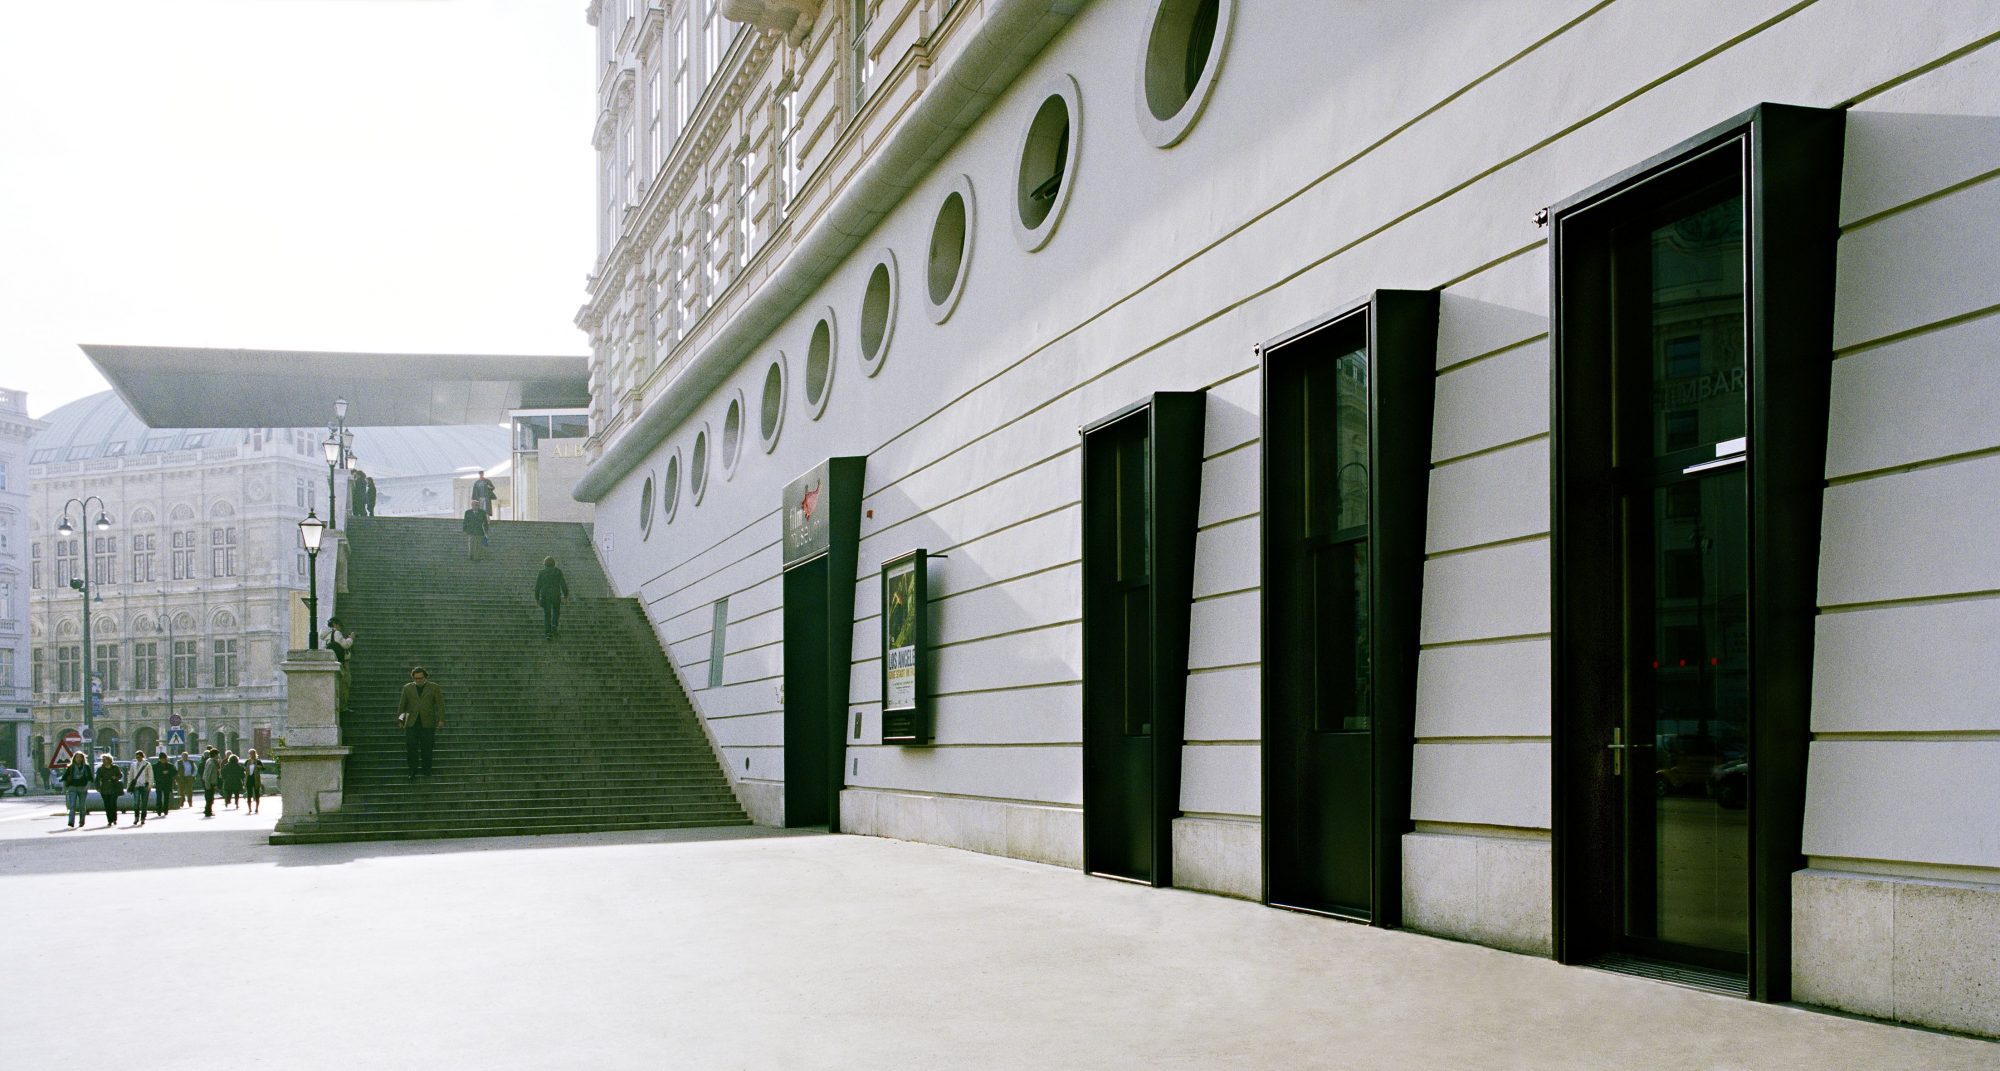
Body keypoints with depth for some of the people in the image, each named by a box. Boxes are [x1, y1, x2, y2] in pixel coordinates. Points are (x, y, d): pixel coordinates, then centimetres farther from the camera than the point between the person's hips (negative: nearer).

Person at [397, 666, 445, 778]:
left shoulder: (434, 687, 3)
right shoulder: (408, 688, 9)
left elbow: (440, 704, 0)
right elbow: (402, 705, 12)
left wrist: (441, 719, -8)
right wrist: (400, 720, 7)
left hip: (427, 723, -1)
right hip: (411, 723, 1)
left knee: (426, 748, 1)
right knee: (411, 747, -6)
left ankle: (426, 769, 15)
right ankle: (413, 771, 1)